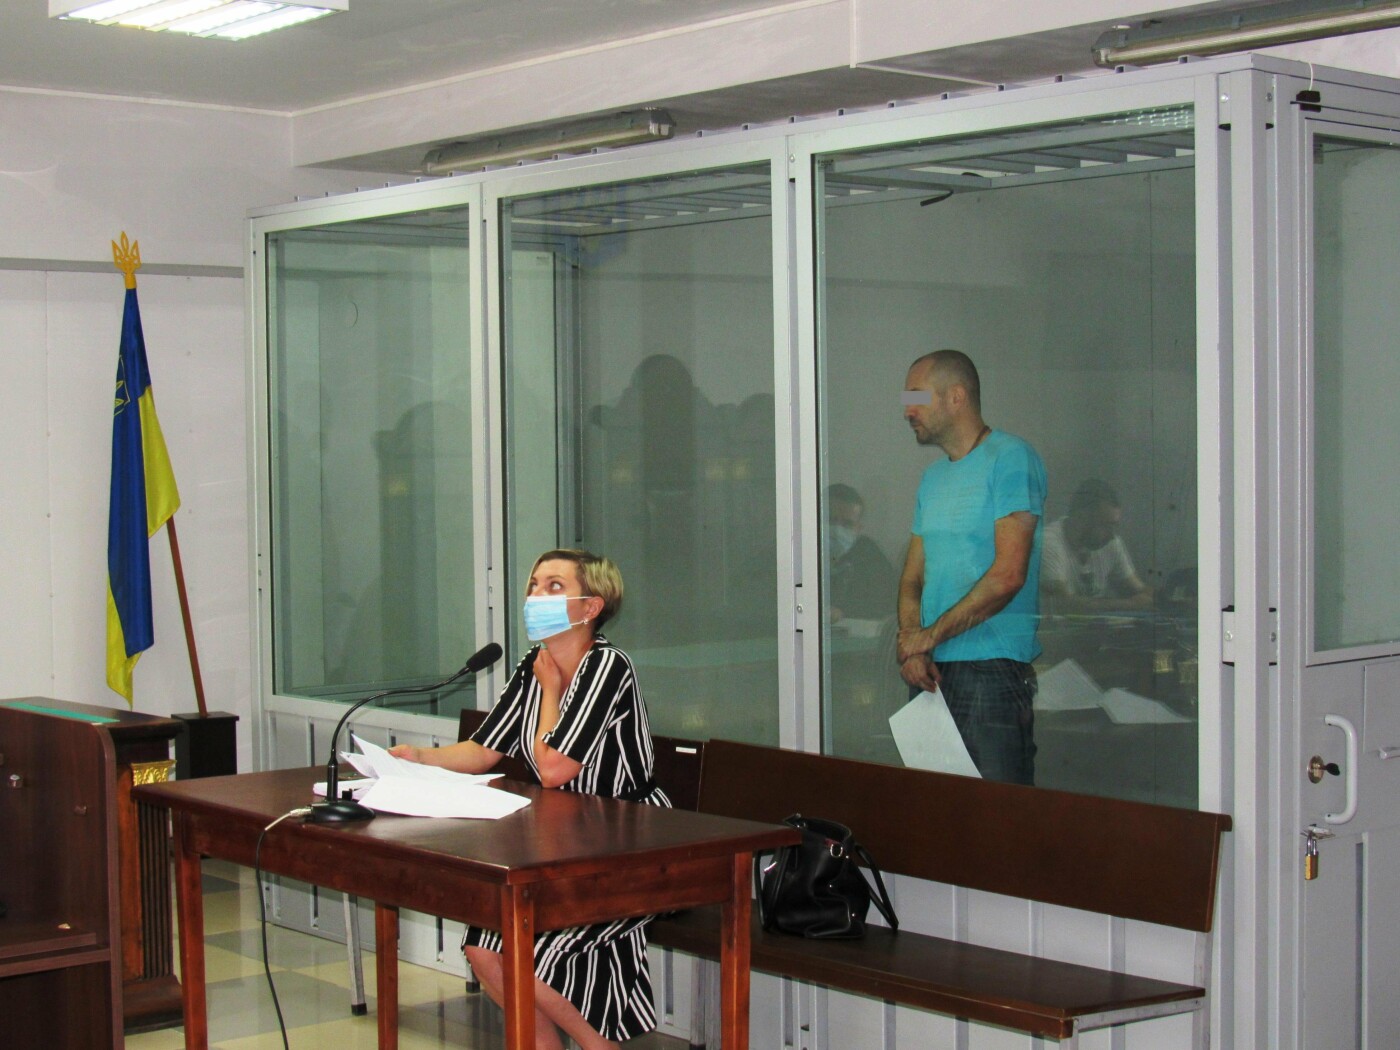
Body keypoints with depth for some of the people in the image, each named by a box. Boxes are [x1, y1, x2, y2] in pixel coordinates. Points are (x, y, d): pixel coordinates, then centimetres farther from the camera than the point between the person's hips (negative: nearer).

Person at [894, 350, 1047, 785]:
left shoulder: (1011, 459, -5)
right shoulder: (933, 476, 20)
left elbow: (1008, 577, -14)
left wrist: (929, 636, -9)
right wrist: (909, 643, -3)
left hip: (993, 668, -7)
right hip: (932, 671, 7)